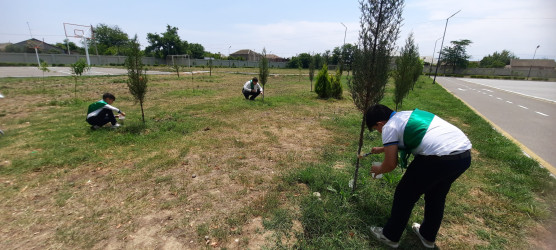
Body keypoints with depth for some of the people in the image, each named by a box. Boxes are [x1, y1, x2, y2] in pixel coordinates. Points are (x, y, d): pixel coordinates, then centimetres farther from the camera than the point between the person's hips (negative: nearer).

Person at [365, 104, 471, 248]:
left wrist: (379, 170, 20)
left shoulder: (389, 127, -3)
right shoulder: (406, 115, 22)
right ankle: (428, 237, 47)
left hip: (439, 158, -9)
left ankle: (390, 236, 27)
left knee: (405, 194, 10)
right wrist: (382, 149, 54)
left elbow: (391, 164, -1)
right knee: (436, 197, 27)